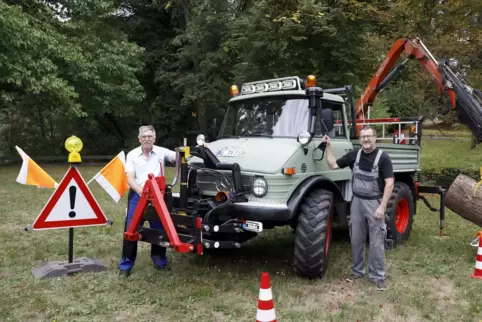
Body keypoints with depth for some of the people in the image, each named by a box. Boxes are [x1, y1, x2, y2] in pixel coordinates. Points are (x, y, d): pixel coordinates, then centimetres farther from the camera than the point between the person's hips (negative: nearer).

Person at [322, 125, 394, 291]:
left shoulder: (383, 157, -9)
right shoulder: (354, 154, 4)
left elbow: (389, 183, -12)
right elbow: (333, 165, 9)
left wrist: (382, 206, -17)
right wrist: (328, 146, 1)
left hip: (374, 202, -4)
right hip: (357, 201, 4)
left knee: (376, 242, 2)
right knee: (356, 239, 11)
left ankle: (377, 275, 12)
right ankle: (357, 270, 25)